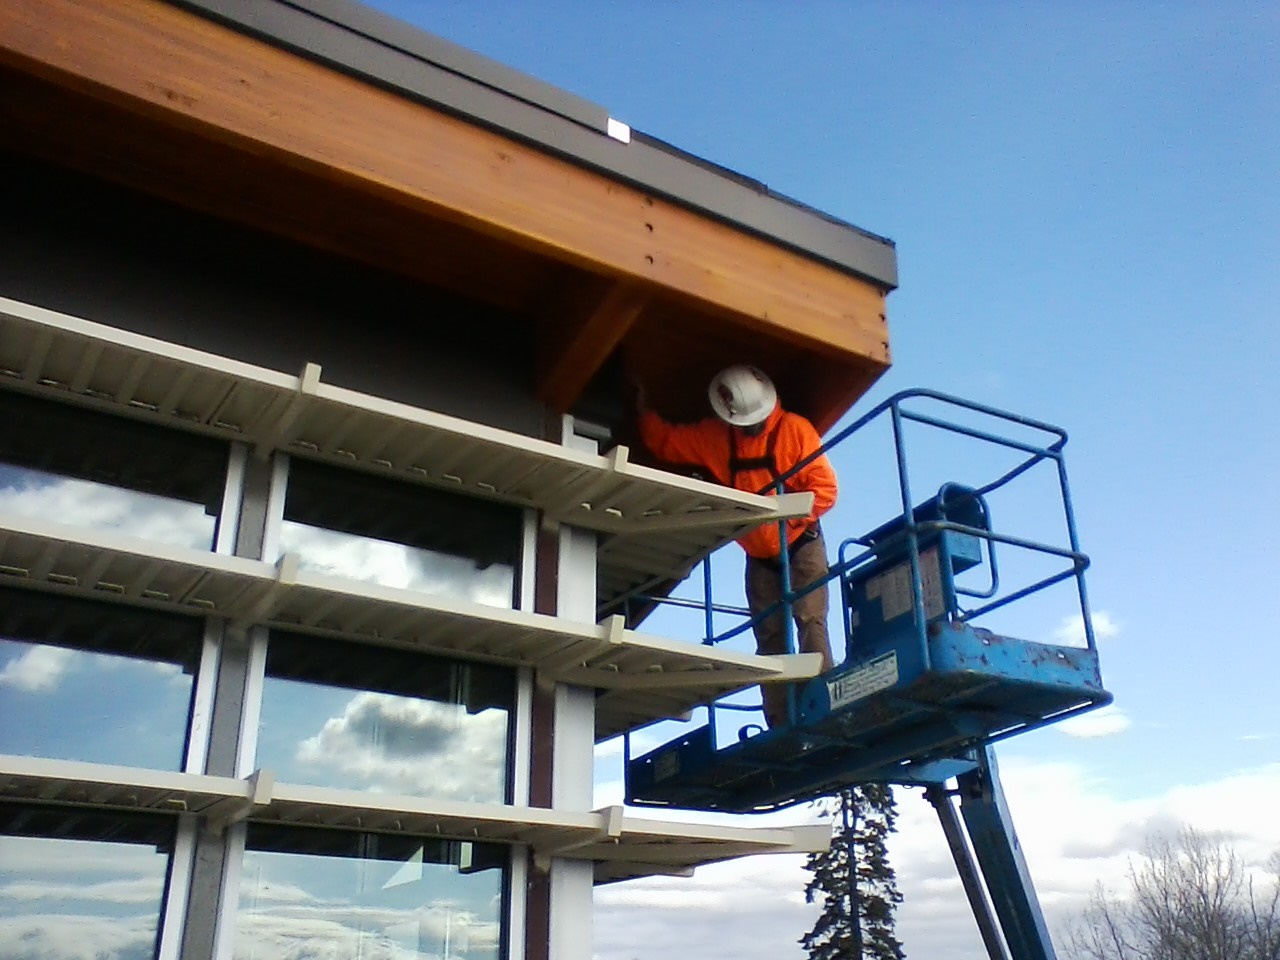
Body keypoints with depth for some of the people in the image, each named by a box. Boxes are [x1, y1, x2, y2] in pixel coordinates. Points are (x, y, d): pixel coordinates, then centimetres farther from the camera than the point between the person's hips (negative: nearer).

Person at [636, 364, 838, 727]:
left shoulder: (795, 428, -13)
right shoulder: (713, 435, 0)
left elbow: (825, 488, -17)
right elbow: (665, 441, 10)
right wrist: (642, 406, 0)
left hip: (801, 546, -4)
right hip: (759, 557, 4)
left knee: (810, 622, -17)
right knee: (770, 639, 0)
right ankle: (781, 728, 0)